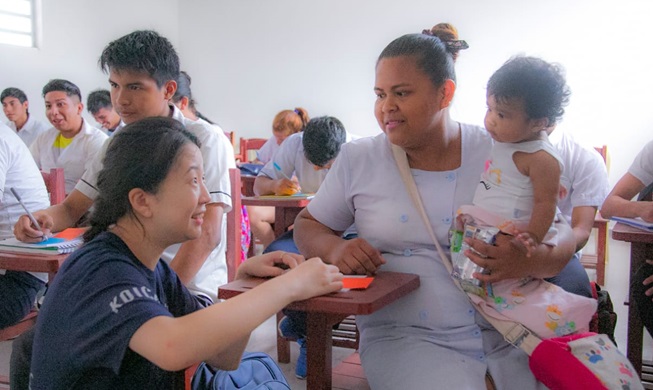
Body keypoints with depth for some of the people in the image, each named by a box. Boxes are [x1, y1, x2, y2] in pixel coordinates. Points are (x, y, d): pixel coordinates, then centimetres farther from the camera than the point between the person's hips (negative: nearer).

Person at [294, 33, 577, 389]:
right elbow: (307, 225, 13)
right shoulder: (357, 159, 4)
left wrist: (531, 261, -18)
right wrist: (335, 248, -11)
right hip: (404, 337, -2)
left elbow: (561, 235, 6)